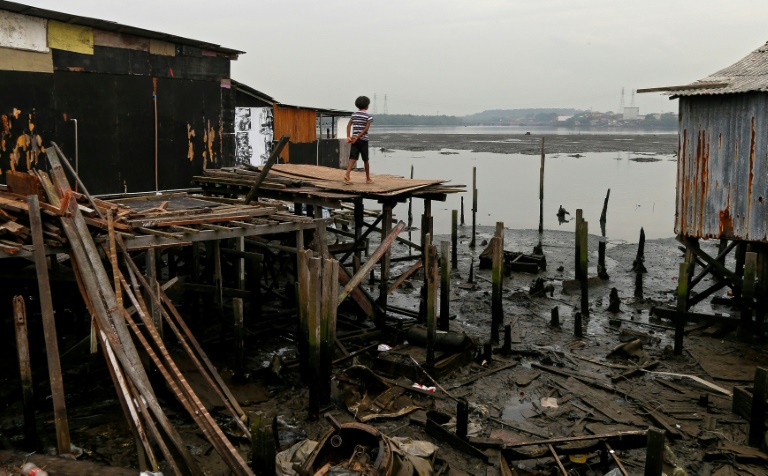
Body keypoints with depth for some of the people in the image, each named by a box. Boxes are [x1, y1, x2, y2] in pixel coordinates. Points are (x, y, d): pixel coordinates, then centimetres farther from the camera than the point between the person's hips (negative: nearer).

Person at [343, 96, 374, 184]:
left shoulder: (354, 115, 11)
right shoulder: (369, 116, -4)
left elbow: (348, 126, -1)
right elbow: (366, 129, -15)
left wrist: (348, 137, -9)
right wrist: (357, 137, -16)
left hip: (354, 140, 4)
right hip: (363, 140, -4)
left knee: (353, 158, -3)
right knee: (365, 160, 9)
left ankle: (347, 175, -25)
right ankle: (368, 179, 20)